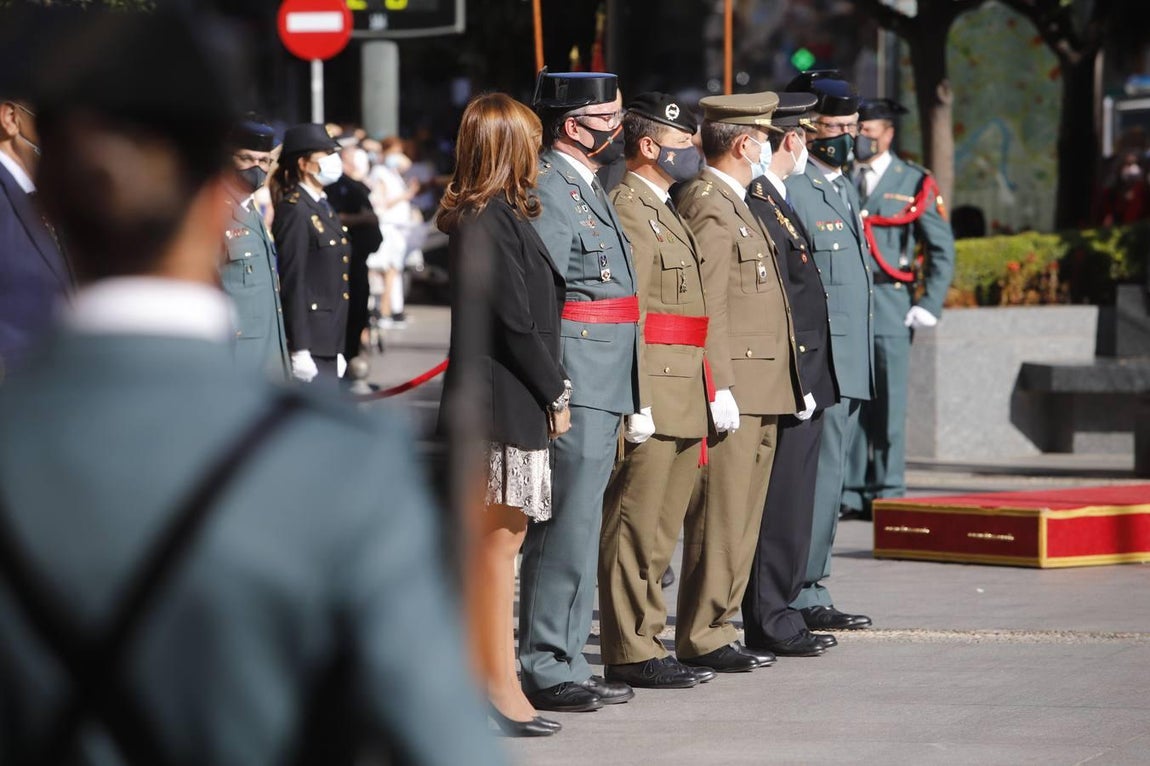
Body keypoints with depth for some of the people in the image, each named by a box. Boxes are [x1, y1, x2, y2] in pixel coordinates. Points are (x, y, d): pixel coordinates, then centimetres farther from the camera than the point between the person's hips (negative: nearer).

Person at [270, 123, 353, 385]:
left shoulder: (324, 209, 18)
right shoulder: (294, 211, -11)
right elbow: (292, 283, -16)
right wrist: (299, 351, -20)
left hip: (327, 344, 9)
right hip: (308, 343, -9)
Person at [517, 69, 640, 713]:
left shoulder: (588, 189, 19)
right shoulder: (549, 193, -14)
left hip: (604, 391, 10)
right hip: (575, 392, -10)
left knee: (575, 528, 13)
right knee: (567, 529, -9)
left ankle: (565, 664, 18)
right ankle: (547, 672, -6)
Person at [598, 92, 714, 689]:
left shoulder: (663, 210, 21)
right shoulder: (628, 208, -11)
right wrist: (638, 403, -22)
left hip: (680, 400, 10)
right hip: (653, 394, -10)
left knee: (659, 530, 13)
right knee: (636, 528, -6)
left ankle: (643, 642, 19)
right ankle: (630, 654, -3)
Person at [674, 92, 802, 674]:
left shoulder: (736, 204, 20)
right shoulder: (707, 205, -12)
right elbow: (707, 307, -18)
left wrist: (790, 385, 23)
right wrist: (719, 388, -22)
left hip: (761, 395, 10)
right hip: (732, 392, -10)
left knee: (740, 519, 12)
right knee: (719, 518, -7)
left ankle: (714, 628, 17)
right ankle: (702, 640, -3)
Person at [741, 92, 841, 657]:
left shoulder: (774, 201, 16)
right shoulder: (761, 206, -17)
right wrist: (795, 384, -20)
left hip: (800, 383, 10)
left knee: (790, 505, 14)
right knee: (782, 506, -5)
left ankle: (777, 615, 20)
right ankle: (770, 623, -1)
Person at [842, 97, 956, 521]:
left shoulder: (914, 183, 6)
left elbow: (942, 248, 6)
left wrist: (929, 305, -2)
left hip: (890, 305, -2)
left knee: (888, 402, -2)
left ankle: (888, 494, 3)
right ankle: (851, 493, 4)